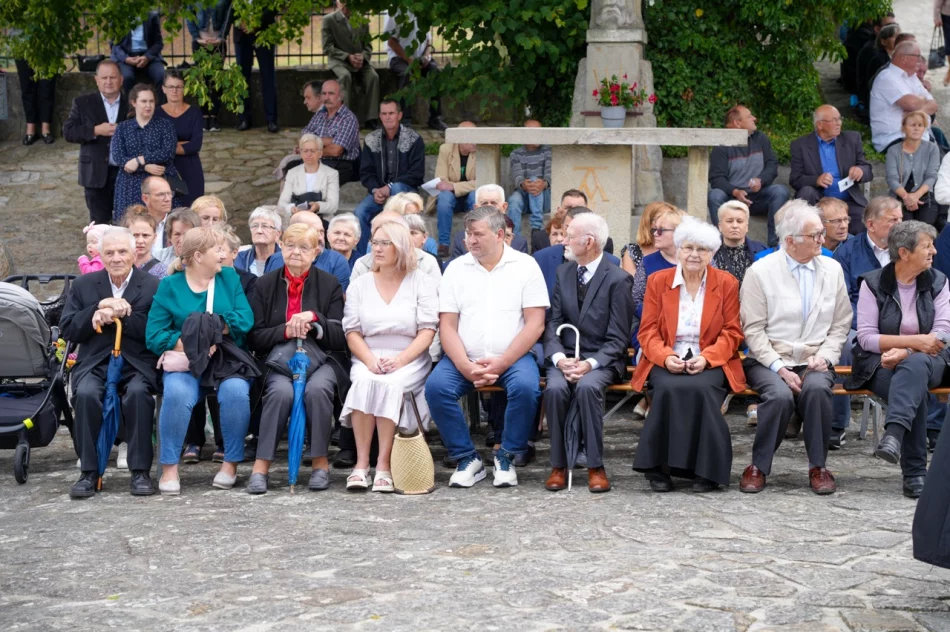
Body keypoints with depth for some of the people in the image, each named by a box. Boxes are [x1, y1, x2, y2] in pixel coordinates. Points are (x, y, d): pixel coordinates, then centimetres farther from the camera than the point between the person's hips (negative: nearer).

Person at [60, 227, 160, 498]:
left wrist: (120, 315, -15)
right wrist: (98, 308, -10)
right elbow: (69, 330, 3)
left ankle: (140, 472, -24)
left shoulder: (153, 286, 5)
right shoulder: (83, 285, 13)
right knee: (86, 393, -30)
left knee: (138, 392, -34)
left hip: (138, 363, -2)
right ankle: (88, 472, -18)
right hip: (94, 363, 2)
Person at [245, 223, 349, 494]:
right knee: (281, 390, -34)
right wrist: (285, 330, -15)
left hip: (321, 359, 0)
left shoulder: (329, 284, 7)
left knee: (317, 388, -34)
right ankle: (261, 466, -30)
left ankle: (320, 462, -20)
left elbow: (340, 337, 1)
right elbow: (254, 338, 3)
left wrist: (314, 318, -17)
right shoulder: (265, 284, 9)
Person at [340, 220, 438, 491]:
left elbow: (427, 330, -2)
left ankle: (383, 464, -32)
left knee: (389, 385, -34)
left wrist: (400, 359, -16)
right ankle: (361, 462, -32)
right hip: (368, 359, 2)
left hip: (409, 360, -2)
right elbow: (352, 332, 7)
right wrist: (370, 360, -13)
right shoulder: (360, 285, 14)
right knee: (365, 382, -33)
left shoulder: (421, 283, 7)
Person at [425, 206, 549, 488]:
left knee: (525, 387, -33)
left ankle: (507, 458, -11)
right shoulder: (456, 269, 8)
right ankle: (467, 459, -11)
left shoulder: (525, 266, 2)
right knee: (435, 386, -26)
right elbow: (447, 325, 3)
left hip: (513, 356, -2)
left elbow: (535, 324, -5)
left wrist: (501, 363, -15)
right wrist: (465, 366, -14)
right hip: (465, 358, 2)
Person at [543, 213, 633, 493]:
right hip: (566, 357, 4)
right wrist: (559, 358, -12)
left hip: (602, 360, -4)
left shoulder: (618, 280, -7)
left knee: (588, 386, -35)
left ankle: (595, 467, -25)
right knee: (555, 388, -29)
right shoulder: (563, 273, 10)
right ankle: (559, 465, -18)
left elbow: (618, 339, -8)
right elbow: (553, 324, 8)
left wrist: (590, 364, -23)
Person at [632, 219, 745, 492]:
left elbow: (732, 333, 3)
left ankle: (706, 470, -22)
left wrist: (706, 357, -15)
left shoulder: (727, 283, 7)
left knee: (700, 389, -34)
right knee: (668, 389, -33)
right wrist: (666, 356, -17)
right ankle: (659, 467, -21)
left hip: (710, 363, 0)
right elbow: (648, 330, 4)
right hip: (667, 361, 1)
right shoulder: (658, 281, 8)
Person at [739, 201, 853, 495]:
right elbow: (753, 329, -4)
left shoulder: (832, 269, 8)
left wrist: (824, 356, -6)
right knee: (780, 394, -33)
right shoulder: (761, 271, -2)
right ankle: (759, 466, -13)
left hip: (814, 362, 2)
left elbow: (841, 325, 12)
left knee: (817, 388, -32)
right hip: (769, 360, -2)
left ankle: (818, 467, -15)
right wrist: (779, 367, -14)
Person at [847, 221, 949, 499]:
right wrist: (914, 341, -16)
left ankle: (894, 434, -59)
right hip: (880, 363, -1)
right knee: (916, 391, -34)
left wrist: (905, 352, -19)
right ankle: (915, 473, -36)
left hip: (926, 361, 1)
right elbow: (866, 337, -7)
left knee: (915, 366, -38)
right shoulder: (873, 283, 1)